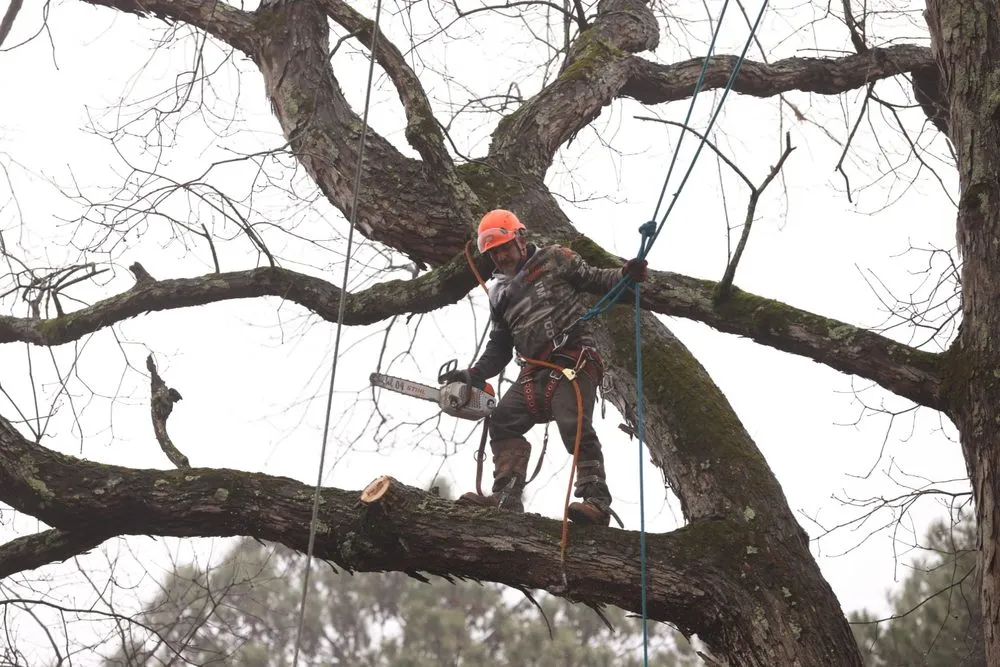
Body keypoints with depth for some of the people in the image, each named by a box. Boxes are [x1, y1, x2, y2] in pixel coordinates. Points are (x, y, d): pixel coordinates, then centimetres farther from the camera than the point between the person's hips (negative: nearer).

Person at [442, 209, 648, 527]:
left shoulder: (554, 259, 6)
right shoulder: (500, 294, 21)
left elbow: (595, 279, 4)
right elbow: (499, 347, 23)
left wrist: (625, 275, -16)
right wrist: (474, 375, 9)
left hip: (574, 359, -7)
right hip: (535, 371, 7)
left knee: (575, 427, -22)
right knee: (504, 421, -8)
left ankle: (596, 502, -27)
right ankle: (506, 496, -15)